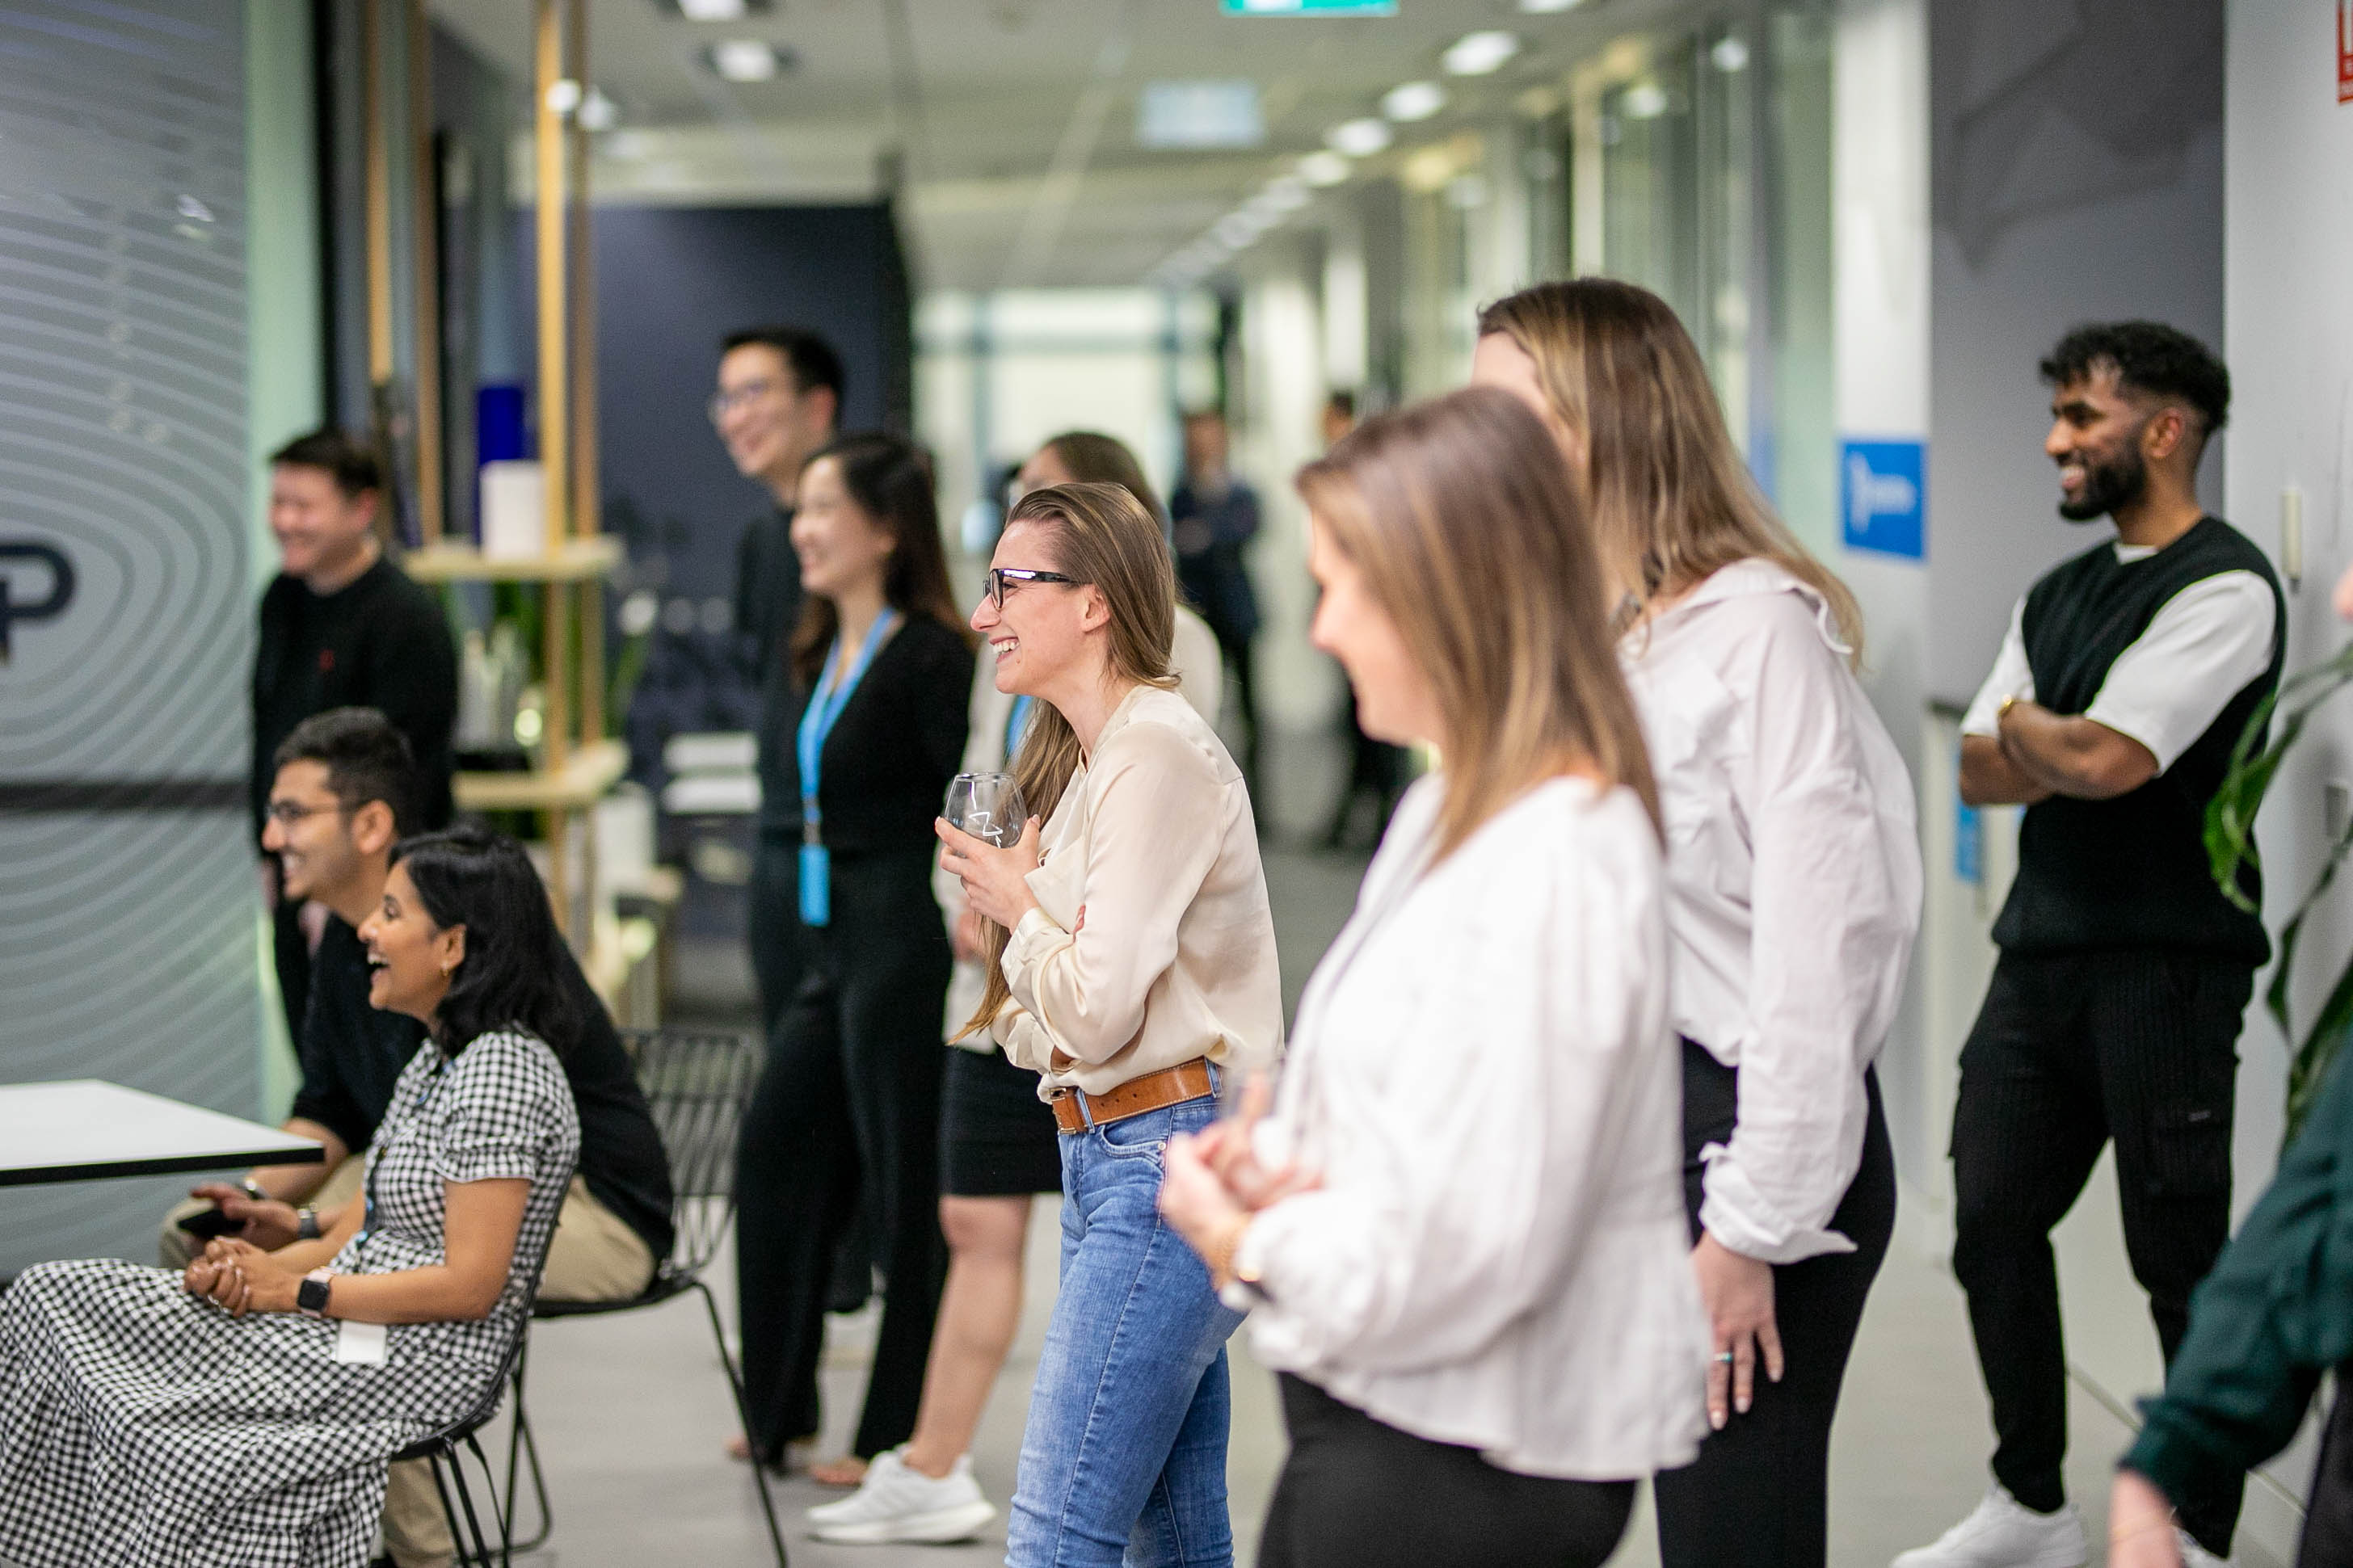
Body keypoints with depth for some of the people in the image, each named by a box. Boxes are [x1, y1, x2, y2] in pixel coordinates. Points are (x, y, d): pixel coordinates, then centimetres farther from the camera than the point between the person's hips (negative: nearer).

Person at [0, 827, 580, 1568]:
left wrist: (294, 1291, -15)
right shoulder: (437, 1056, 15)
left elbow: (470, 1284, -20)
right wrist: (259, 1266, -6)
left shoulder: (503, 1070, -15)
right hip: (358, 1317, 10)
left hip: (417, 1359, -9)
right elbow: (360, 1224, 14)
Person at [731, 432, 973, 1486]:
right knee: (777, 1156, 14)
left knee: (906, 1196, 0)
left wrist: (964, 930, -20)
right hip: (836, 944, 10)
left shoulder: (928, 660, -15)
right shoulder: (827, 655, 13)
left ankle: (904, 1439, 11)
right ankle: (782, 1409, 26)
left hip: (905, 950, -10)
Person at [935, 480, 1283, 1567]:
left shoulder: (1157, 754, -13)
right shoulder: (1088, 756, 18)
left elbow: (1098, 1008, -20)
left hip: (1168, 1158, -10)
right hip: (1108, 1156, 10)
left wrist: (1017, 905, -3)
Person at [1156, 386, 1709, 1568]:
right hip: (1372, 1431, 10)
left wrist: (1243, 1240, -10)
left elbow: (1457, 1247, -26)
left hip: (1470, 1470, -10)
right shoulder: (1452, 811, 11)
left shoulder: (1552, 865, -22)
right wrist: (1274, 1164, -2)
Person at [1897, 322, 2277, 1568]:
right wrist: (2065, 749, -9)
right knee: (1991, 1223, 8)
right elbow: (1976, 769, 11)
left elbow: (2103, 758, -20)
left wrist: (2024, 724, 0)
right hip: (2041, 951, 8)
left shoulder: (2224, 589, -10)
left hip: (2164, 965, -8)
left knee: (2179, 1258, -1)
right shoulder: (2057, 594, 16)